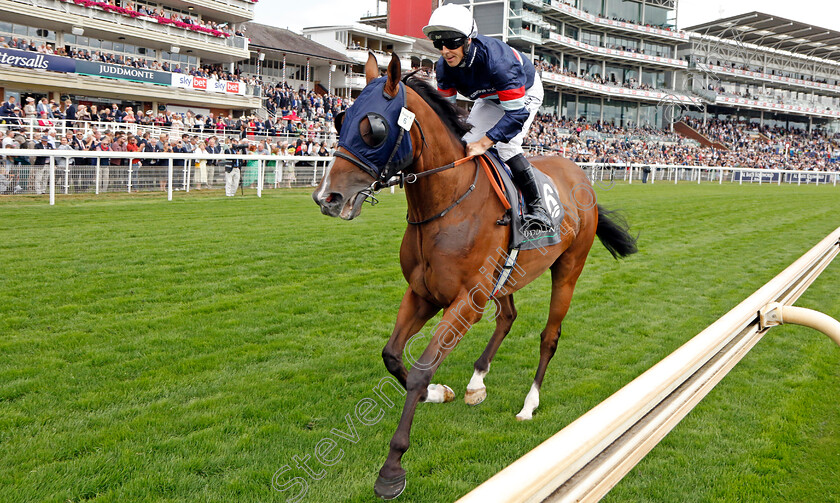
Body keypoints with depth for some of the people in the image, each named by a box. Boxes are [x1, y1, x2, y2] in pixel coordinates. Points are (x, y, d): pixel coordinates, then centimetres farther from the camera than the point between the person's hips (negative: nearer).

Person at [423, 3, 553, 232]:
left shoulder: (496, 59, -44)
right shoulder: (444, 67, -24)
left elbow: (517, 112, -42)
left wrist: (484, 142, -49)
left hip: (524, 94, -6)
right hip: (490, 98, 7)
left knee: (506, 146, -26)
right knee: (466, 147, -3)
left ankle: (536, 207, -15)